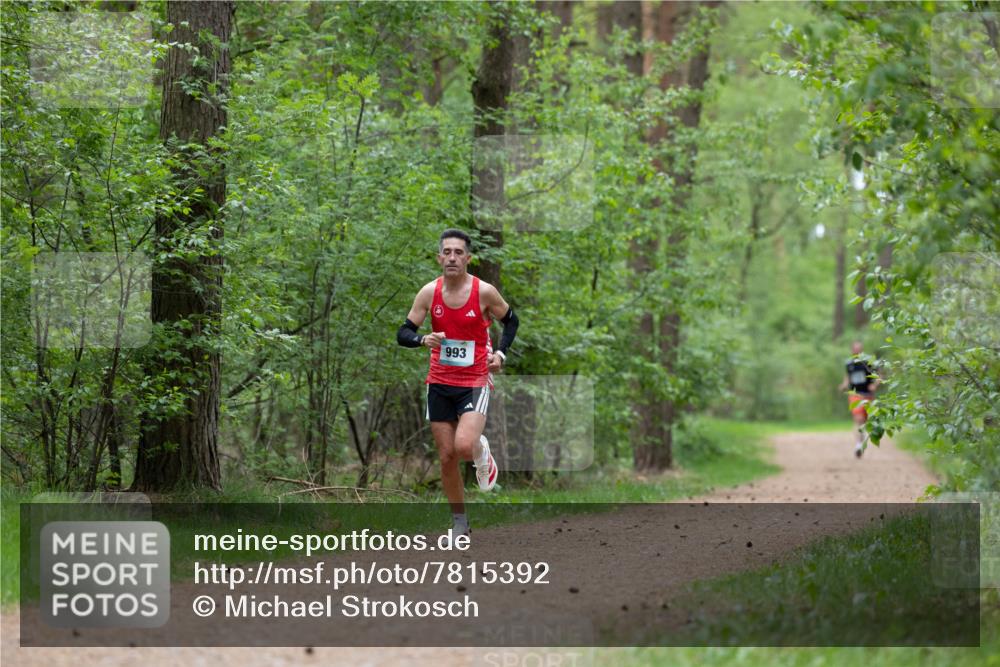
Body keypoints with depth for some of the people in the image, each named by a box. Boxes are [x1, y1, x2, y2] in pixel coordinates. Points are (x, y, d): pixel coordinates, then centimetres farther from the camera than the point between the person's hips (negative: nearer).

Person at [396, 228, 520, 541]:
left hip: (475, 382, -3)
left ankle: (482, 451, 14)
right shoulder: (429, 292, -4)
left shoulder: (484, 291, -10)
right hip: (439, 383, 3)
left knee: (464, 446, -24)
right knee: (446, 457, 5)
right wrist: (423, 339, -23)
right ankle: (460, 523, 21)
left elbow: (511, 321, 7)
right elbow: (403, 333, -2)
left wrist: (500, 352, -8)